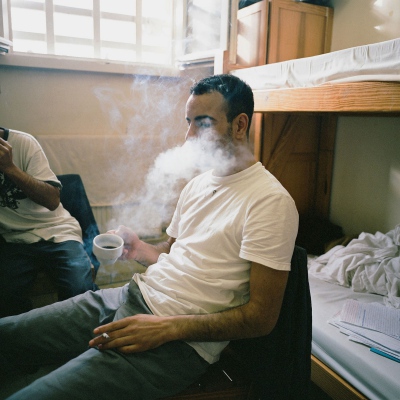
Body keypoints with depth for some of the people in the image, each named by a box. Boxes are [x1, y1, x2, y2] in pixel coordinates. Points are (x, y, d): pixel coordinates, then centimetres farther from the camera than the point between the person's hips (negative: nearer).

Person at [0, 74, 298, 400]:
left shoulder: (272, 201, -14)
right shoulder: (198, 183, 13)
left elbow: (261, 317, -15)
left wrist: (166, 327, -20)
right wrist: (140, 250, -2)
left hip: (178, 340, -7)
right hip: (132, 295, 8)